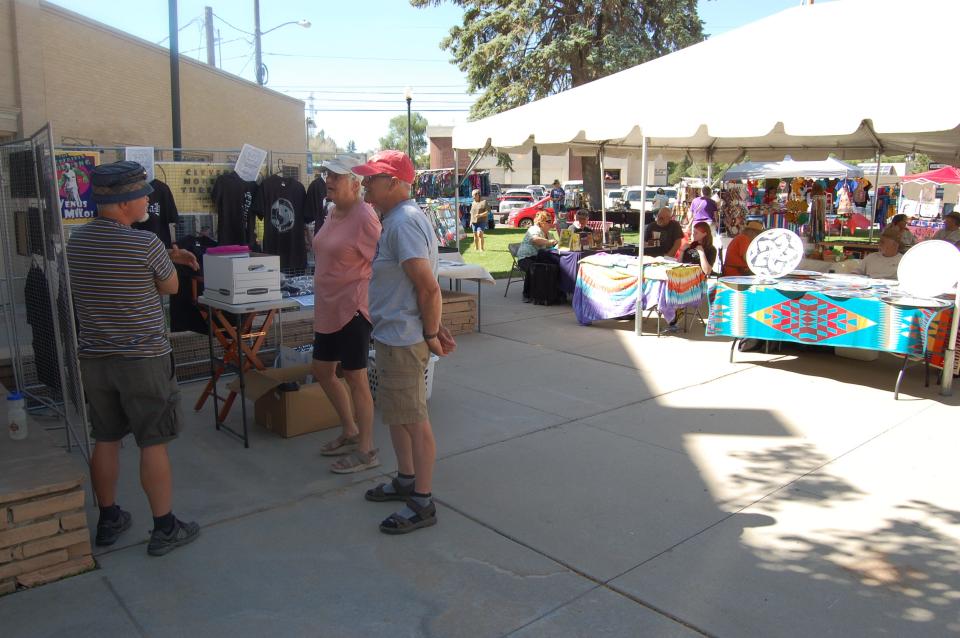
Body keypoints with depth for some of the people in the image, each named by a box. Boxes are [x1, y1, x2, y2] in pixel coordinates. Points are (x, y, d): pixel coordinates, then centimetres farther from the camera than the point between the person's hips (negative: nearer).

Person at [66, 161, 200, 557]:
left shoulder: (76, 241, 5)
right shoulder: (145, 244, -17)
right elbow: (170, 287, -1)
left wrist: (166, 258, 14)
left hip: (94, 357, 7)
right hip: (143, 358, -6)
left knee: (105, 440, 17)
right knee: (153, 444, 4)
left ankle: (109, 520, 31)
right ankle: (165, 528, 14)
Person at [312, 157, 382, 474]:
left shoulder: (364, 217, -18)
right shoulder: (333, 214, 10)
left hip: (351, 310, -10)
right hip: (327, 309, 10)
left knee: (355, 378, 0)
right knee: (322, 371, 18)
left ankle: (366, 450, 15)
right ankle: (350, 432, 35)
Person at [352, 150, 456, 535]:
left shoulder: (404, 222, -20)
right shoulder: (395, 219, 13)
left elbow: (428, 287, -24)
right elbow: (424, 286, 16)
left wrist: (431, 334, -14)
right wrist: (434, 327, 13)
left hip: (402, 339, -11)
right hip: (390, 334, 11)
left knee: (415, 420, 0)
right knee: (396, 414, 21)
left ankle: (422, 504, 12)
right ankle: (406, 481, 37)